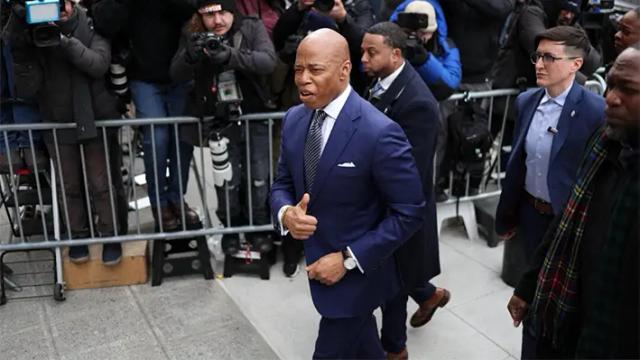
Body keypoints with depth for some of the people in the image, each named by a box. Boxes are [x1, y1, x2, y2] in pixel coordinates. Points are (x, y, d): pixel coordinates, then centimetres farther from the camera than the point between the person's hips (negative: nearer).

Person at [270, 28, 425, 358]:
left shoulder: (379, 133, -25)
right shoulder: (294, 119, -4)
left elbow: (409, 213, -20)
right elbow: (283, 182, 7)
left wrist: (348, 259, -21)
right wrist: (286, 213, -17)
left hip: (357, 270, -6)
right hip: (317, 260, 6)